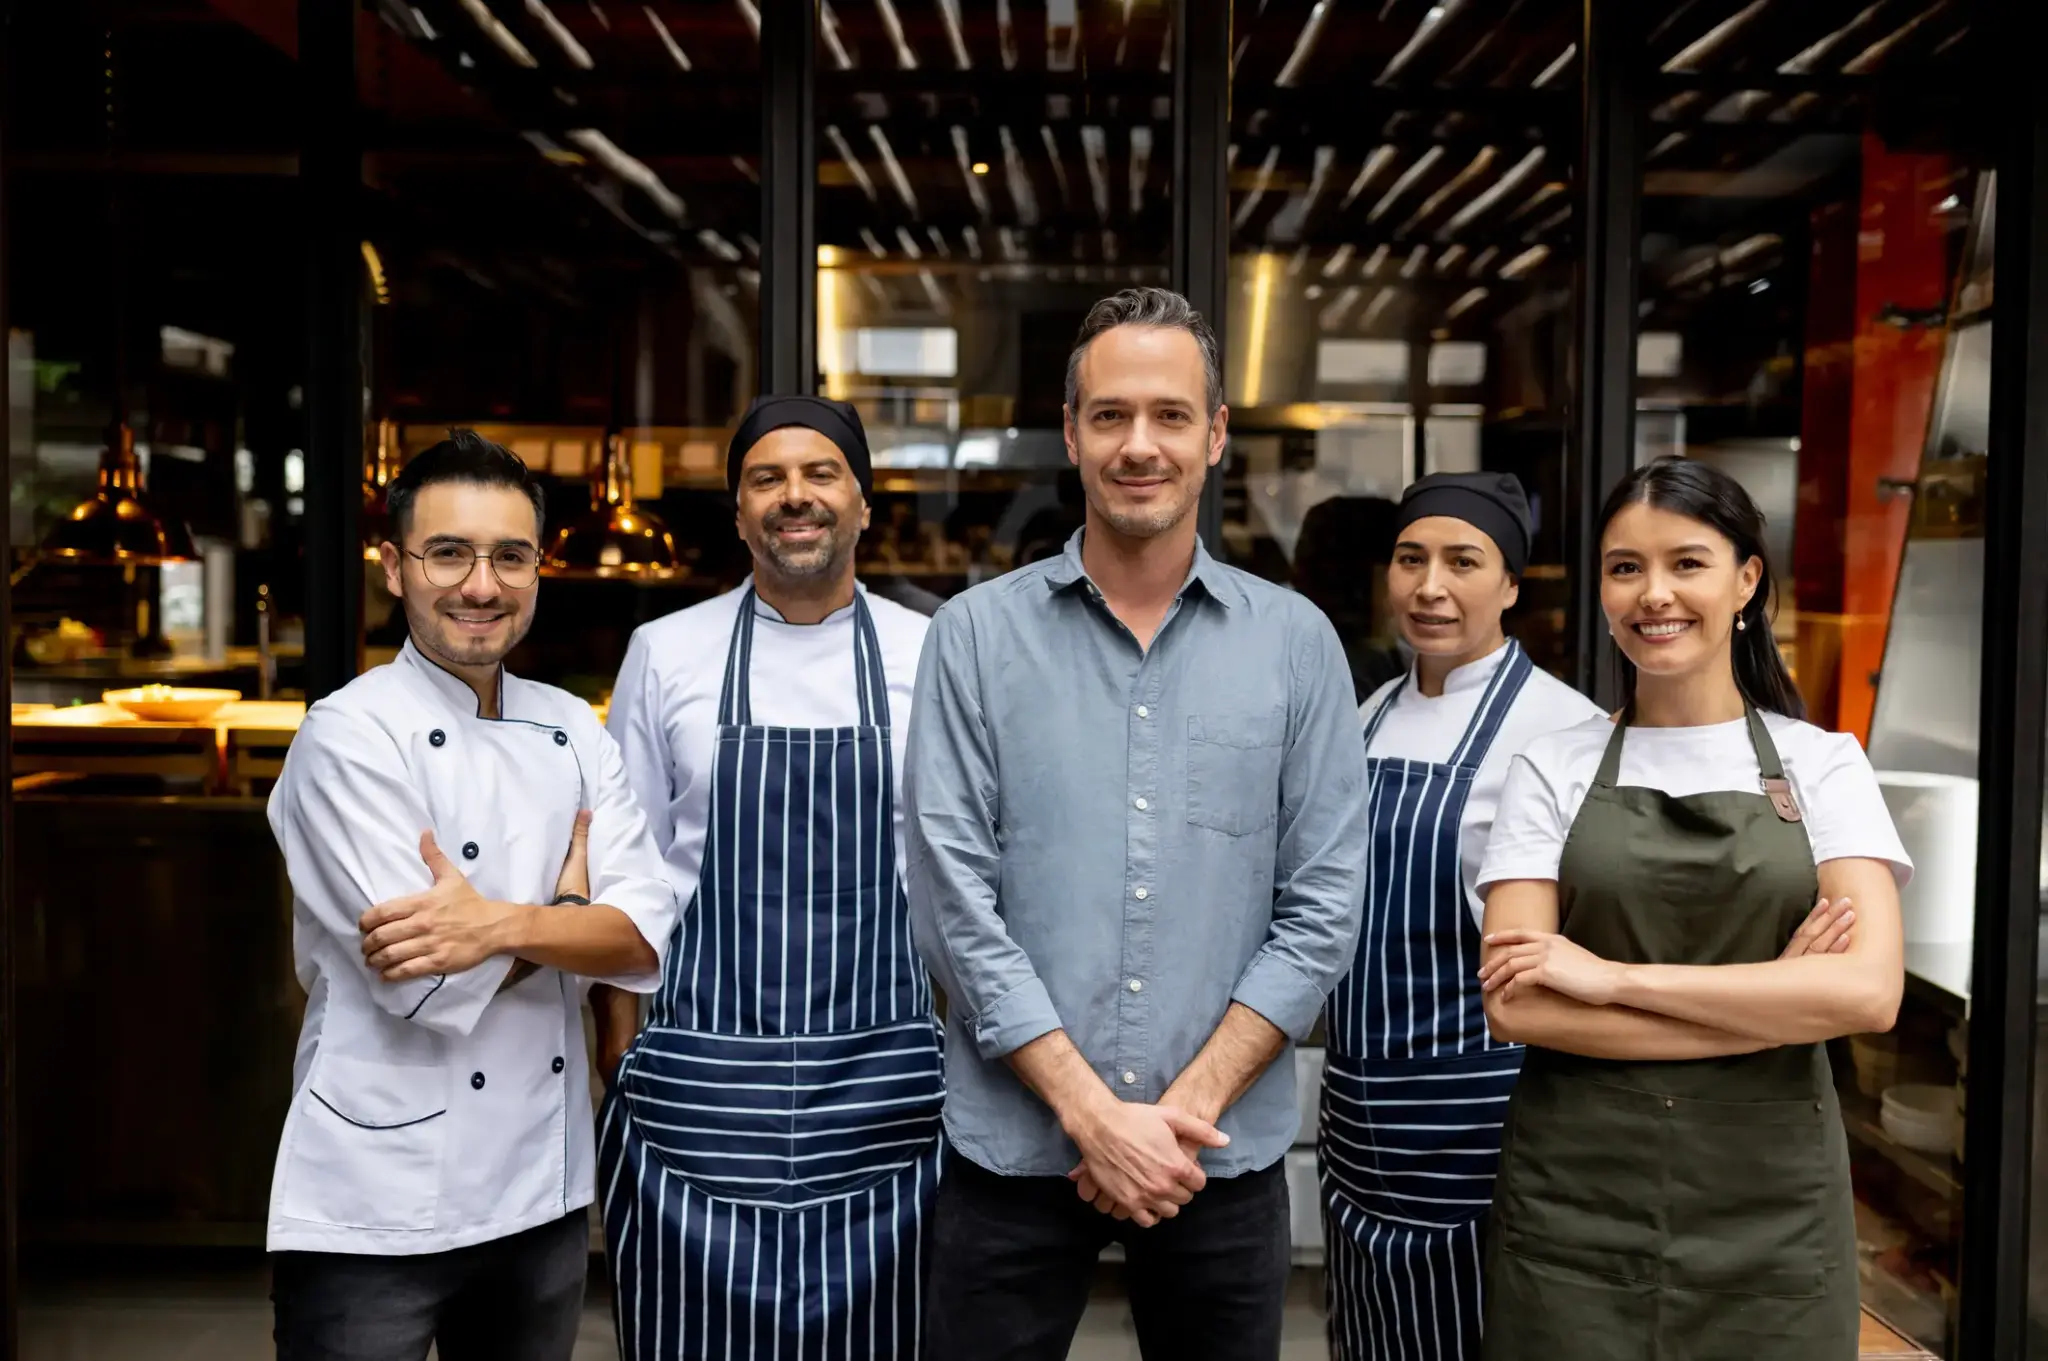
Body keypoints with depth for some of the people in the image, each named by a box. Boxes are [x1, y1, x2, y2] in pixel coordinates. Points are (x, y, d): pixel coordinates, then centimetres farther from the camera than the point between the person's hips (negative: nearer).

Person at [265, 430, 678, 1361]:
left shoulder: (573, 732, 4)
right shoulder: (350, 734, -12)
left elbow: (644, 935, -6)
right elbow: (425, 983, -20)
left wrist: (501, 923, -22)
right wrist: (569, 897, -6)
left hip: (546, 1190, 5)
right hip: (379, 1208, -5)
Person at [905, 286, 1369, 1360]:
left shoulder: (1297, 644, 1)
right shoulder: (978, 635, -3)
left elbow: (1321, 909, -2)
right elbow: (954, 902, -7)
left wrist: (1187, 1108, -9)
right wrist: (1095, 1113, -11)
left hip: (1226, 1153, 1)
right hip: (1013, 1147, -1)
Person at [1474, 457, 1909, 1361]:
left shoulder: (1821, 764, 2)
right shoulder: (1553, 769, 1)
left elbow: (1870, 991, -11)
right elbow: (1515, 1006, -8)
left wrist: (1612, 977, -15)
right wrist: (1773, 1002, -11)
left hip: (1769, 1200, 1)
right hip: (1574, 1194, 0)